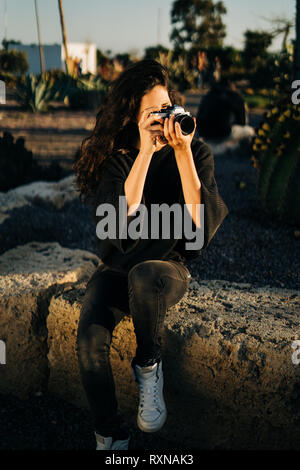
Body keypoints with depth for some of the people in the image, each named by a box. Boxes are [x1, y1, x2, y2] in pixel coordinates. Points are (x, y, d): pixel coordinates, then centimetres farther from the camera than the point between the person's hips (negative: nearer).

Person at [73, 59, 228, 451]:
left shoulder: (196, 153, -5)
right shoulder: (114, 156, -3)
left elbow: (204, 223, -19)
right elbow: (121, 215, -20)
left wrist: (183, 153, -25)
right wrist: (146, 151, -25)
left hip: (168, 267, -1)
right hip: (116, 268, 2)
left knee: (144, 276, -39)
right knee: (90, 341, -26)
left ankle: (148, 364, -10)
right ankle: (110, 436, -1)